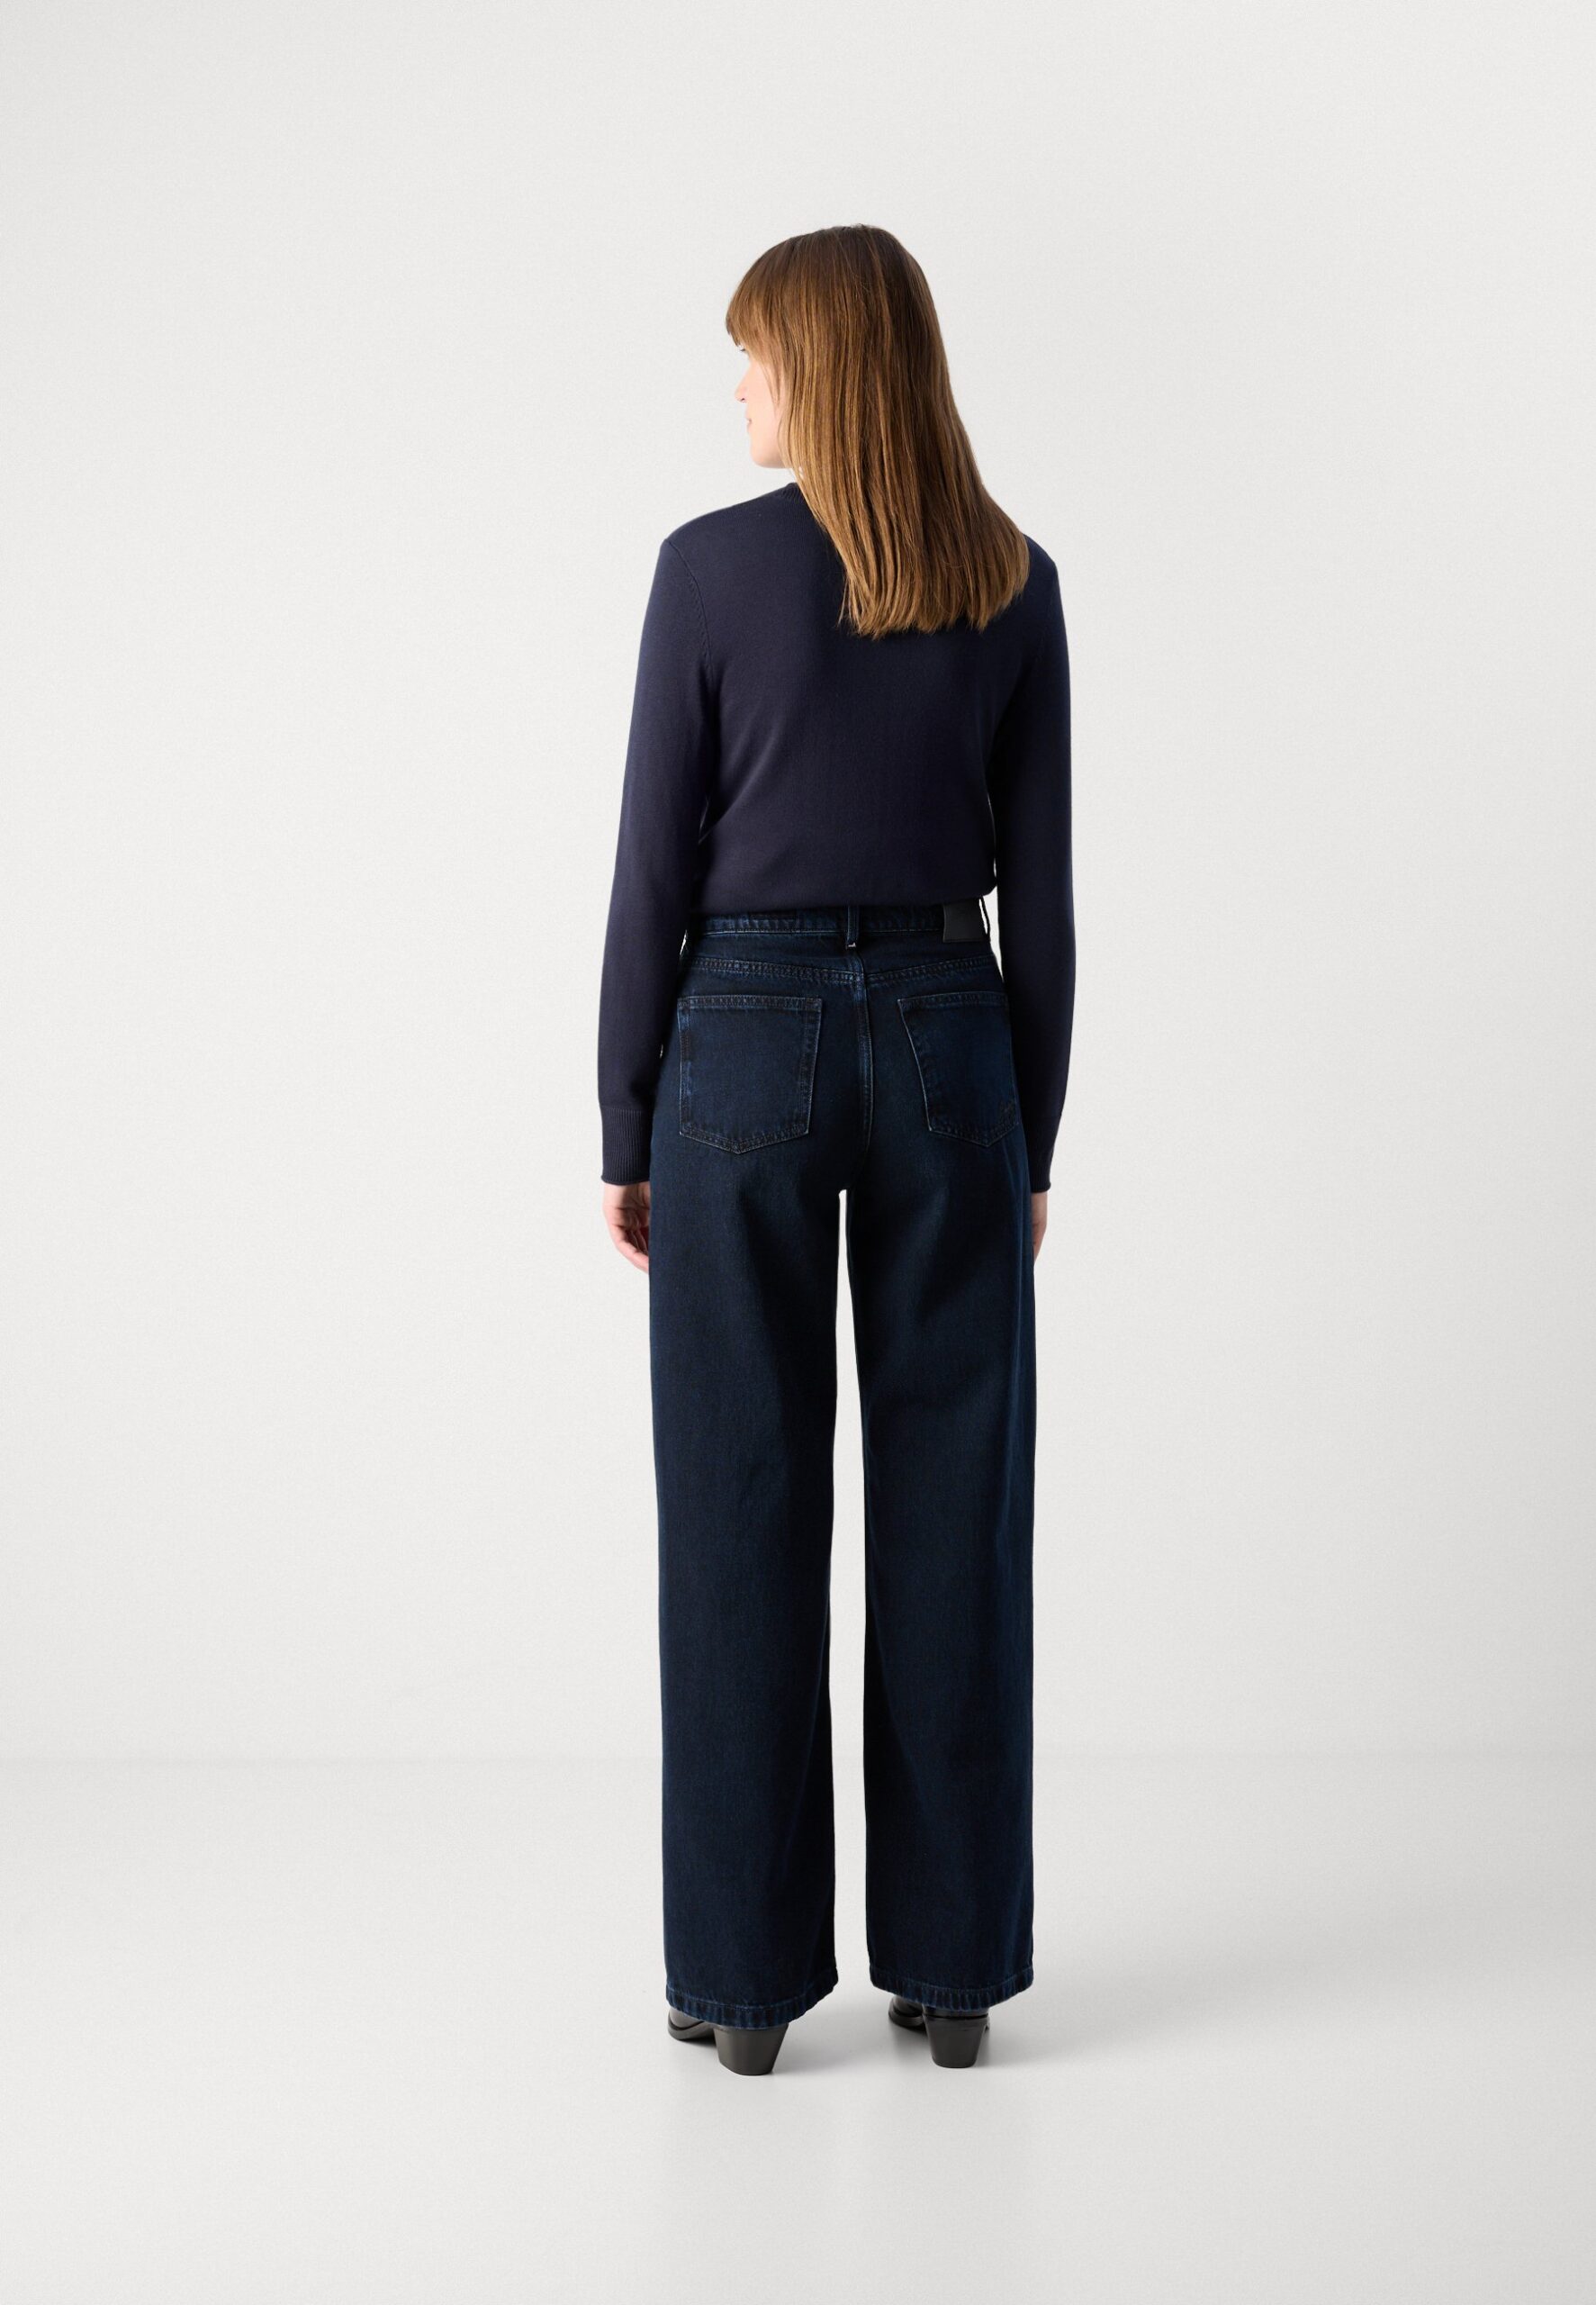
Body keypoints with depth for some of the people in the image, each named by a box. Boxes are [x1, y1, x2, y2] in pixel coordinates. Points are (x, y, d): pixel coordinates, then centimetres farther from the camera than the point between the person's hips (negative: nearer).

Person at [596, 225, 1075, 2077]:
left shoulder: (711, 567, -6)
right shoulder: (1015, 585, 3)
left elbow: (656, 873, -5)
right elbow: (1039, 891, 4)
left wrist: (627, 1134, 3)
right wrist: (1033, 1139, 11)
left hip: (751, 1039, -2)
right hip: (946, 1041, 3)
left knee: (743, 1512, 4)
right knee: (953, 1505, 7)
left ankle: (745, 1970, 12)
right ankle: (952, 1957, 15)